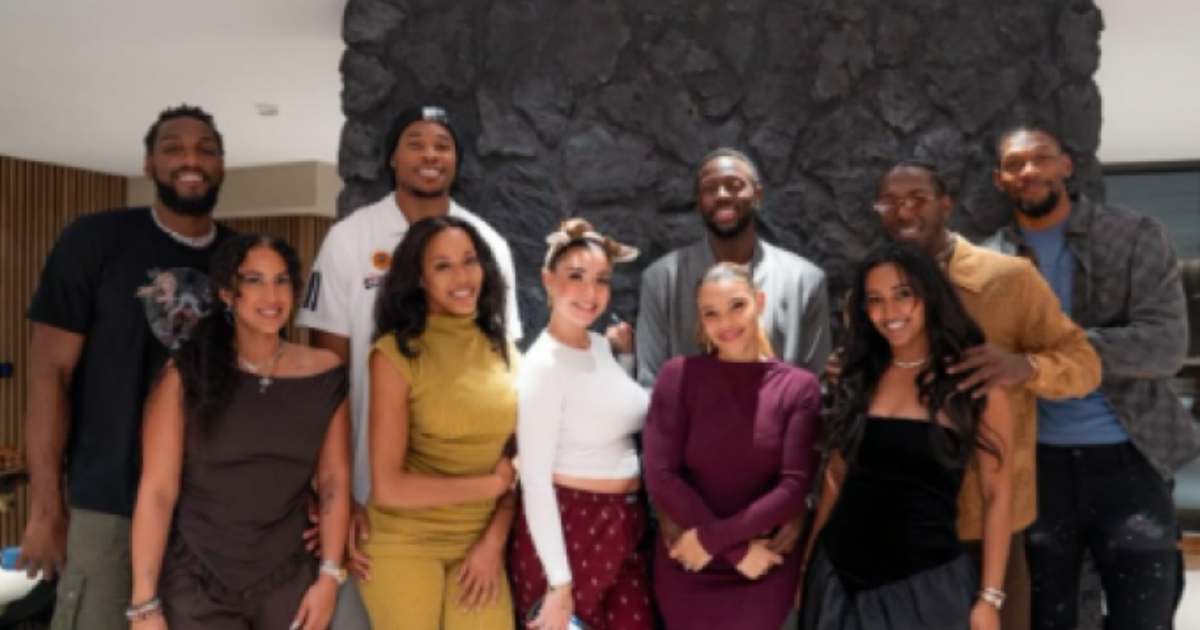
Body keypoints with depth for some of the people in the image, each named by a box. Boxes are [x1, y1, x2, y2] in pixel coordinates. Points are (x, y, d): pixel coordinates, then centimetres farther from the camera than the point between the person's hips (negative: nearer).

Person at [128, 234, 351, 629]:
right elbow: (157, 490, -10)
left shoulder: (323, 375, -2)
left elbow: (334, 481, 2)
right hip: (195, 584, -2)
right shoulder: (185, 376, -8)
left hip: (287, 582, 2)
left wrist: (329, 576, -3)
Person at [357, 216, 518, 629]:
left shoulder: (503, 351, 3)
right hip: (403, 545, -4)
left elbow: (516, 464, 8)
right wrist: (491, 485, -8)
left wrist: (494, 540, -5)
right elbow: (388, 488, -16)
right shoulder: (395, 353, -12)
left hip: (480, 544, 4)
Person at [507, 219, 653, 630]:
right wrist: (559, 583, -21)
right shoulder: (543, 366, -17)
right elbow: (535, 479, -20)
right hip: (567, 530, -7)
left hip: (623, 528, 8)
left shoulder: (601, 346, 6)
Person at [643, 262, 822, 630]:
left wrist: (713, 538, -15)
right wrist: (739, 549, -13)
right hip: (687, 567, 0)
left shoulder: (799, 386, -4)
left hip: (767, 571, 0)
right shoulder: (679, 375, -5)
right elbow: (661, 478, -10)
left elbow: (795, 487, -9)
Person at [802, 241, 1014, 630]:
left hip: (925, 582, -3)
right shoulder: (858, 379, 5)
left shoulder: (972, 381, -5)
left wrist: (989, 597, -8)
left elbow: (997, 495, -4)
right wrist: (808, 561, 10)